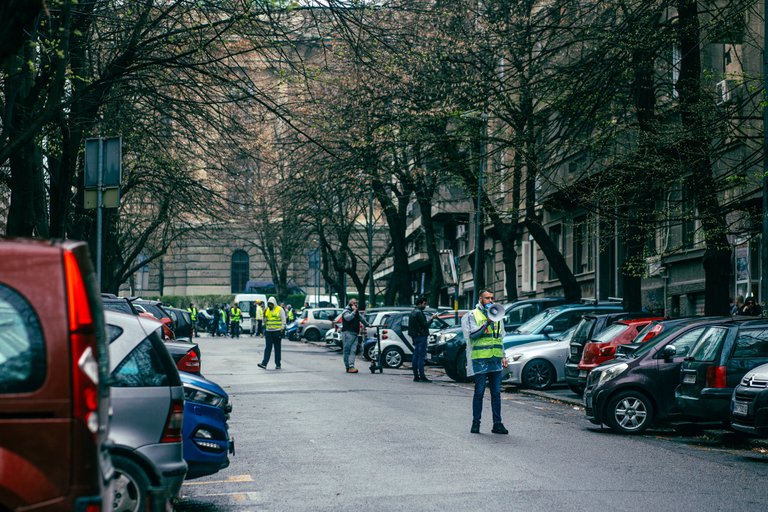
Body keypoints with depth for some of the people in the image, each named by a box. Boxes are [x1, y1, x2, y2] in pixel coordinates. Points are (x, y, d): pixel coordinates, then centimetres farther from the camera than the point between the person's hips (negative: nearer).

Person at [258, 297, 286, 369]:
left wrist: (282, 329, -10)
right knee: (268, 348, -3)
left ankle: (278, 364, 9)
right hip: (269, 331, 4)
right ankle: (264, 363, -10)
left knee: (277, 348, 3)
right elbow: (265, 320, 21)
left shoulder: (280, 310, -3)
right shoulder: (267, 310, 12)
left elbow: (283, 320, -4)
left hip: (277, 331, -4)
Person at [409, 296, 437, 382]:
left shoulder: (413, 312, 17)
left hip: (415, 337, 10)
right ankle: (422, 377, -12)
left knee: (416, 356, 8)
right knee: (421, 357, -10)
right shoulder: (419, 312, -13)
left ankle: (416, 376, 9)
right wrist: (431, 318, -9)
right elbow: (425, 325, -17)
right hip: (421, 336, -10)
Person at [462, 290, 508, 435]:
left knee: (496, 393, 3)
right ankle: (476, 423, 6)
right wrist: (487, 323, -20)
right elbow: (472, 334, -11)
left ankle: (497, 424, 6)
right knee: (479, 392, -2)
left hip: (496, 359, 5)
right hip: (480, 359, -5)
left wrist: (503, 356, 15)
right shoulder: (473, 315, 2)